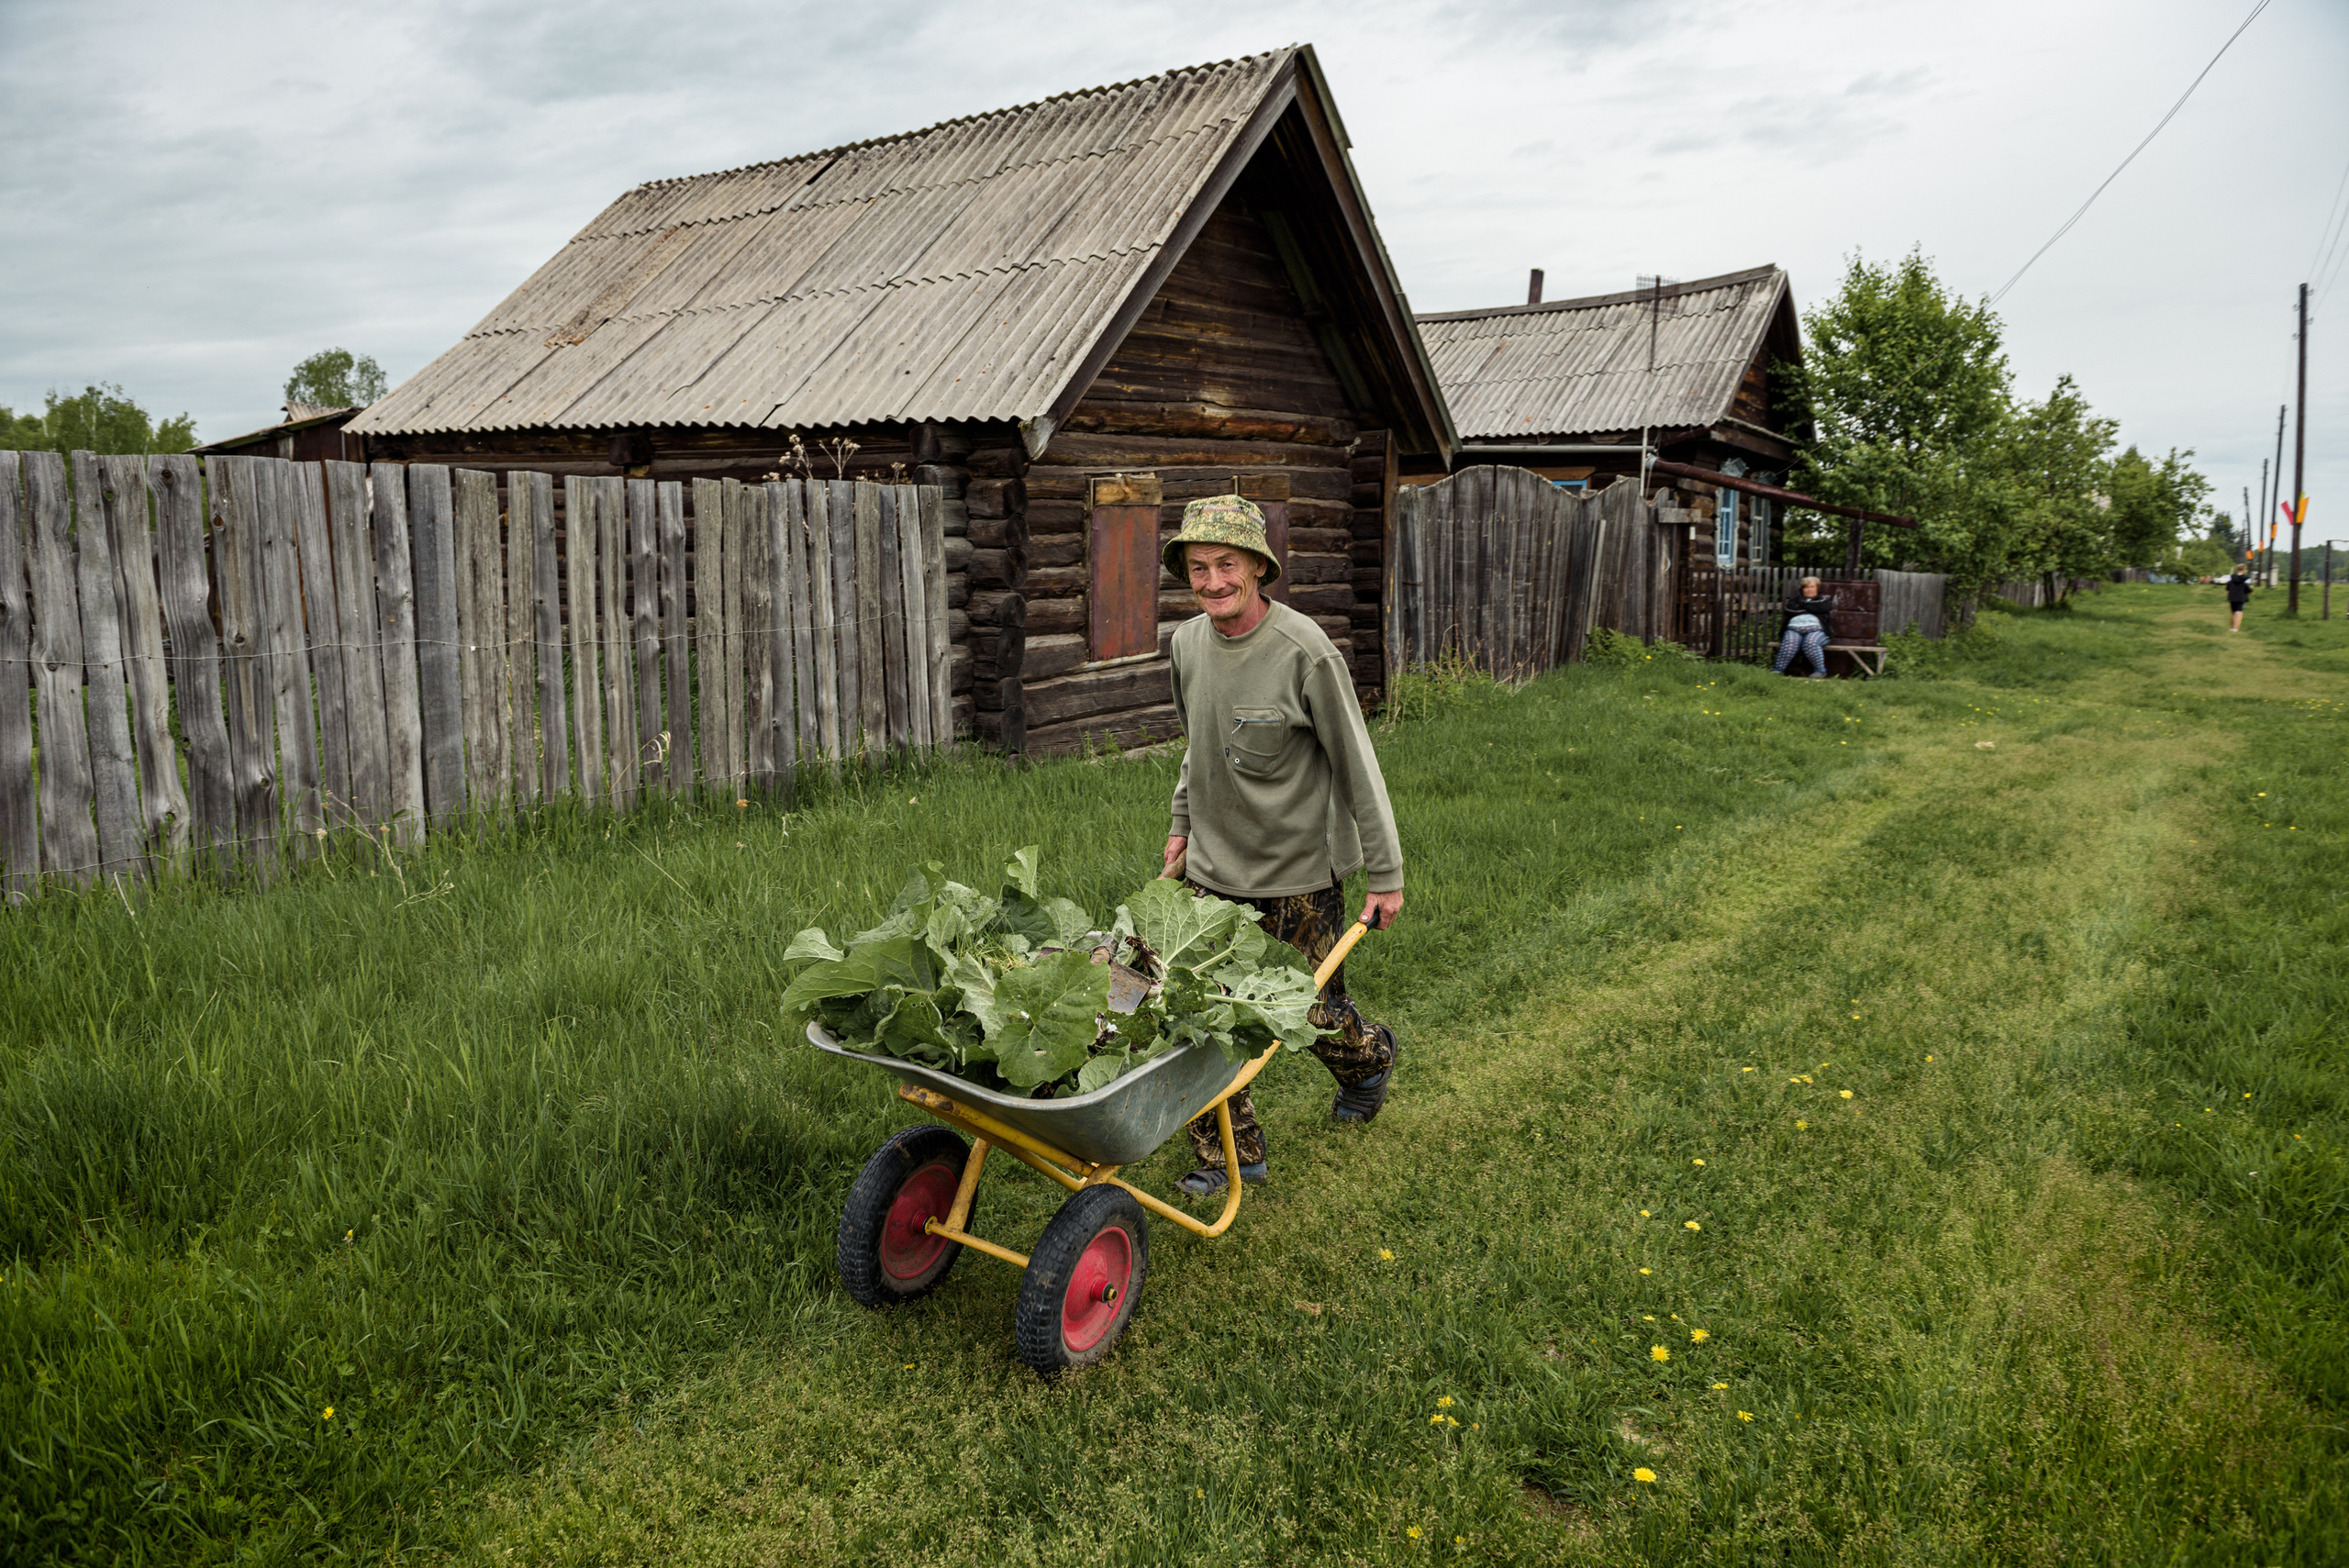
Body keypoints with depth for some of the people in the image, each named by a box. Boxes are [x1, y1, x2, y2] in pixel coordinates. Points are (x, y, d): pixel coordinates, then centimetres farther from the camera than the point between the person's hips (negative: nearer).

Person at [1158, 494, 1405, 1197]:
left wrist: (1386, 875, -8)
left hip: (1298, 875, -5)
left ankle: (1369, 1057, 45)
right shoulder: (1188, 643, 1)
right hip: (1210, 870, 5)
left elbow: (1357, 768, -12)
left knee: (1314, 1013, 10)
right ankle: (1231, 1154, 19)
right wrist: (1181, 825, 20)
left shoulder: (1306, 654, -18)